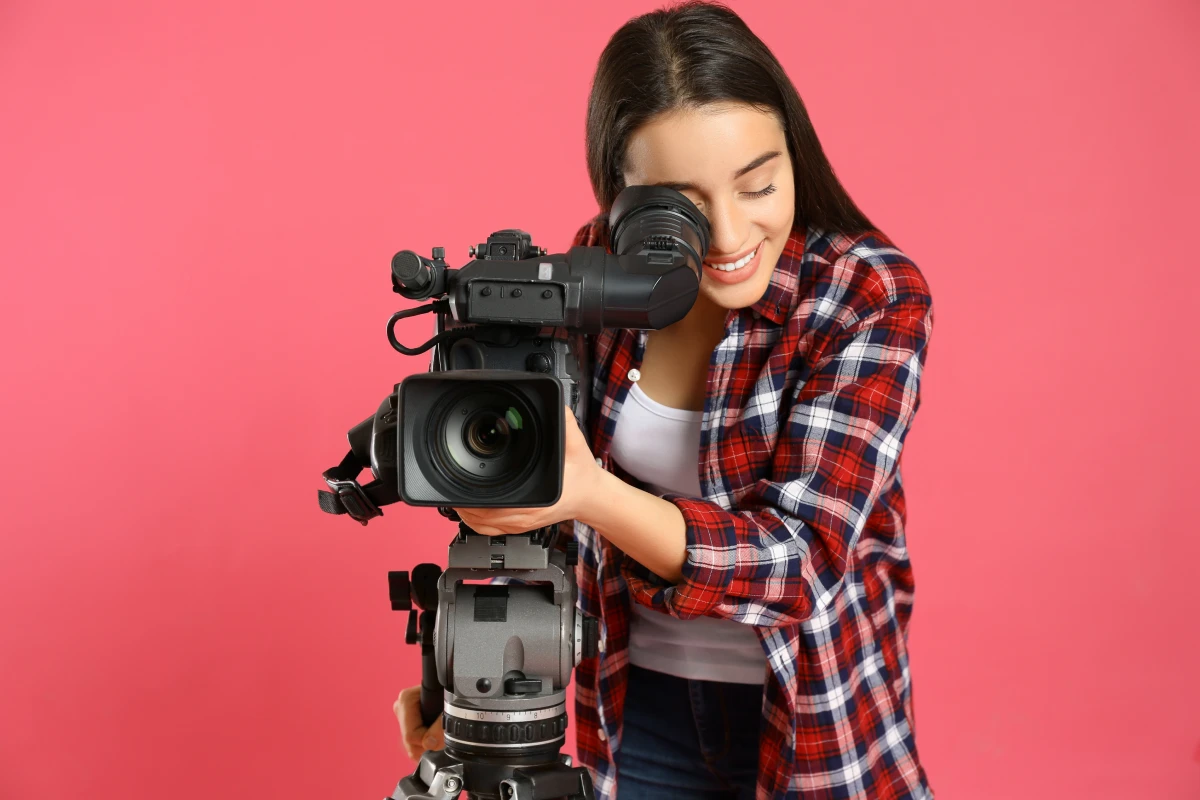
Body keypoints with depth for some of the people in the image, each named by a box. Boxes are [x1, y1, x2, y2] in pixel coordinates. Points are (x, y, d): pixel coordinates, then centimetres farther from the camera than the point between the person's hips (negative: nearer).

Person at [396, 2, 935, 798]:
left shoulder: (875, 298, -21)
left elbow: (803, 558, -28)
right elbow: (548, 489, 3)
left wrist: (595, 497, -42)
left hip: (811, 712, -3)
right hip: (639, 703, 3)